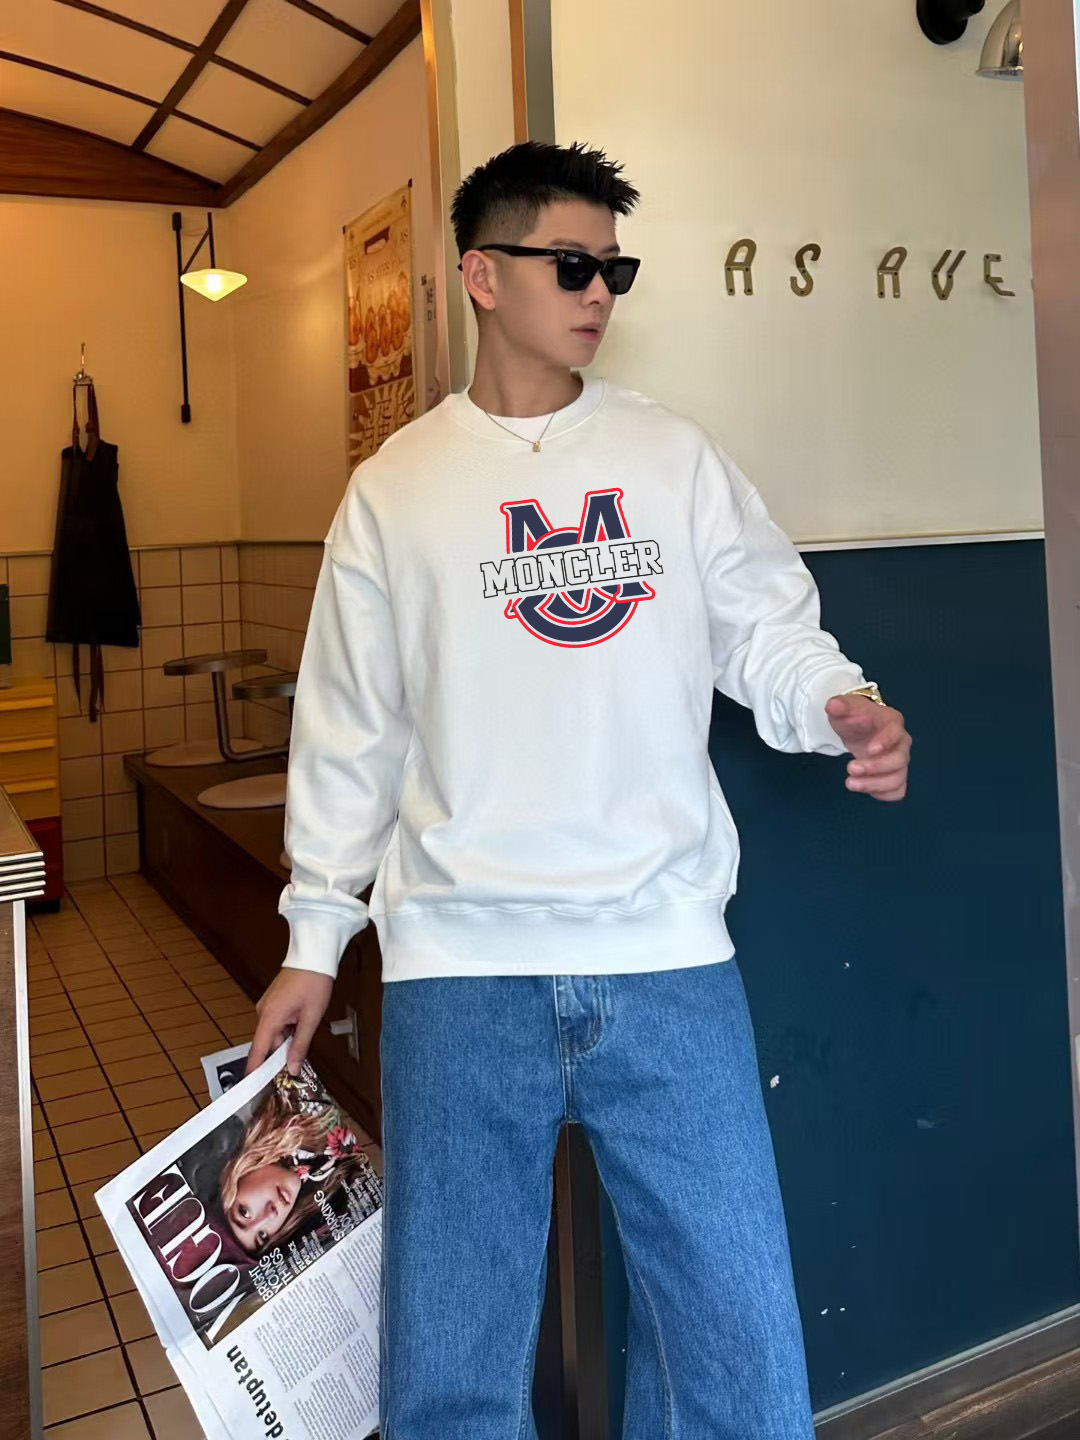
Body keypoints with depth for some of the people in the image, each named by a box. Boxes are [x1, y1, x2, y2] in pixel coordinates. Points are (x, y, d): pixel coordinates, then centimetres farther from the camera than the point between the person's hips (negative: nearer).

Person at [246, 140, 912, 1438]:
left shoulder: (674, 456, 8)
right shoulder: (393, 489, 7)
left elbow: (766, 629, 8)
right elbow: (349, 728, 9)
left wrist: (838, 704, -15)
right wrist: (313, 939, 9)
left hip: (669, 957, 1)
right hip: (458, 969, 0)